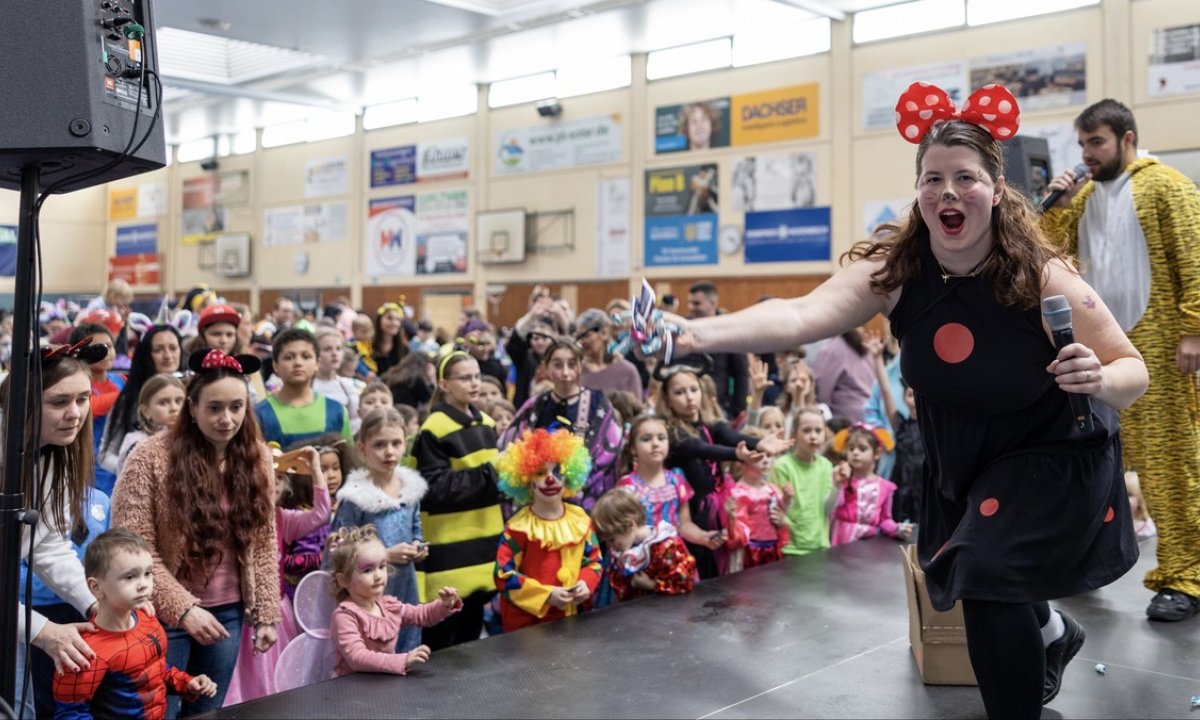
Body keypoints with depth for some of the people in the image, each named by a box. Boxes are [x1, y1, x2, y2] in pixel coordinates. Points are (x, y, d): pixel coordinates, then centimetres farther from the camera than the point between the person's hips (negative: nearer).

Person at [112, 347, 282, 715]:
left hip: (228, 613, 4)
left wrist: (267, 612, 1)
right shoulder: (152, 456, -13)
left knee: (207, 711, 15)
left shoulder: (256, 456, 1)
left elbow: (264, 544, 5)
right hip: (165, 613, -4)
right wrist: (183, 607, -19)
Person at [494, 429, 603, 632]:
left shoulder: (580, 520, 2)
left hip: (571, 616, 4)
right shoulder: (518, 527, -13)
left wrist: (585, 584, -11)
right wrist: (546, 595, -20)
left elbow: (593, 561, 10)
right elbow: (504, 575, -15)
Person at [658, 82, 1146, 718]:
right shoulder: (892, 269, -22)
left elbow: (1134, 371, -16)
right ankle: (1050, 632, 56)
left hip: (1051, 458, -4)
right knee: (964, 577, 20)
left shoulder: (1042, 279, -26)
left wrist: (1099, 380, -40)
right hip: (959, 462, 4)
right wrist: (696, 333, -57)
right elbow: (802, 316, -39)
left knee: (989, 574, -21)